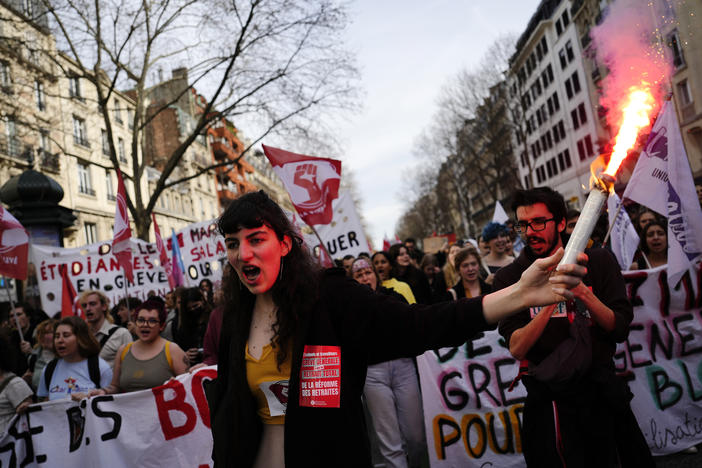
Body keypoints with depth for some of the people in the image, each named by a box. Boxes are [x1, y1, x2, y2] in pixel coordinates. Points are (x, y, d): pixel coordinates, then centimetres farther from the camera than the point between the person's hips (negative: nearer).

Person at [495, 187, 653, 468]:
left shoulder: (599, 262, -3)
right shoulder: (509, 277, -9)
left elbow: (620, 330, -6)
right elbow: (517, 349, -17)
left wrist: (583, 293, -23)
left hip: (603, 390, 3)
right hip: (551, 400, -2)